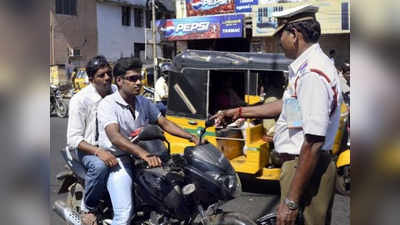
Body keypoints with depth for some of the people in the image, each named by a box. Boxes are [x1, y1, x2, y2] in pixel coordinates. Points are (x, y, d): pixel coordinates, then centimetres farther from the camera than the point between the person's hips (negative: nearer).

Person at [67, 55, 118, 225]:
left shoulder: (117, 92, 2)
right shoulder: (80, 100, -13)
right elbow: (73, 139, -15)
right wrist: (98, 152, -30)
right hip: (90, 148, -4)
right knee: (99, 166, -37)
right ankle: (88, 208, -10)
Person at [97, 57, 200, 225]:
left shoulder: (144, 103, 9)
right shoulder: (108, 104, -13)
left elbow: (164, 123, 9)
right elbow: (114, 137, -28)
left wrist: (192, 137, -5)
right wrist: (143, 154, -42)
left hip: (140, 159, 7)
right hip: (117, 161, -7)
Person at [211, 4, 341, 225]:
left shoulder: (313, 74, -23)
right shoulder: (306, 66, 10)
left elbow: (313, 143, -26)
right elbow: (286, 105, 21)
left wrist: (291, 201, -23)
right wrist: (238, 112, 23)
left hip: (307, 167, -10)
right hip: (296, 162, 10)